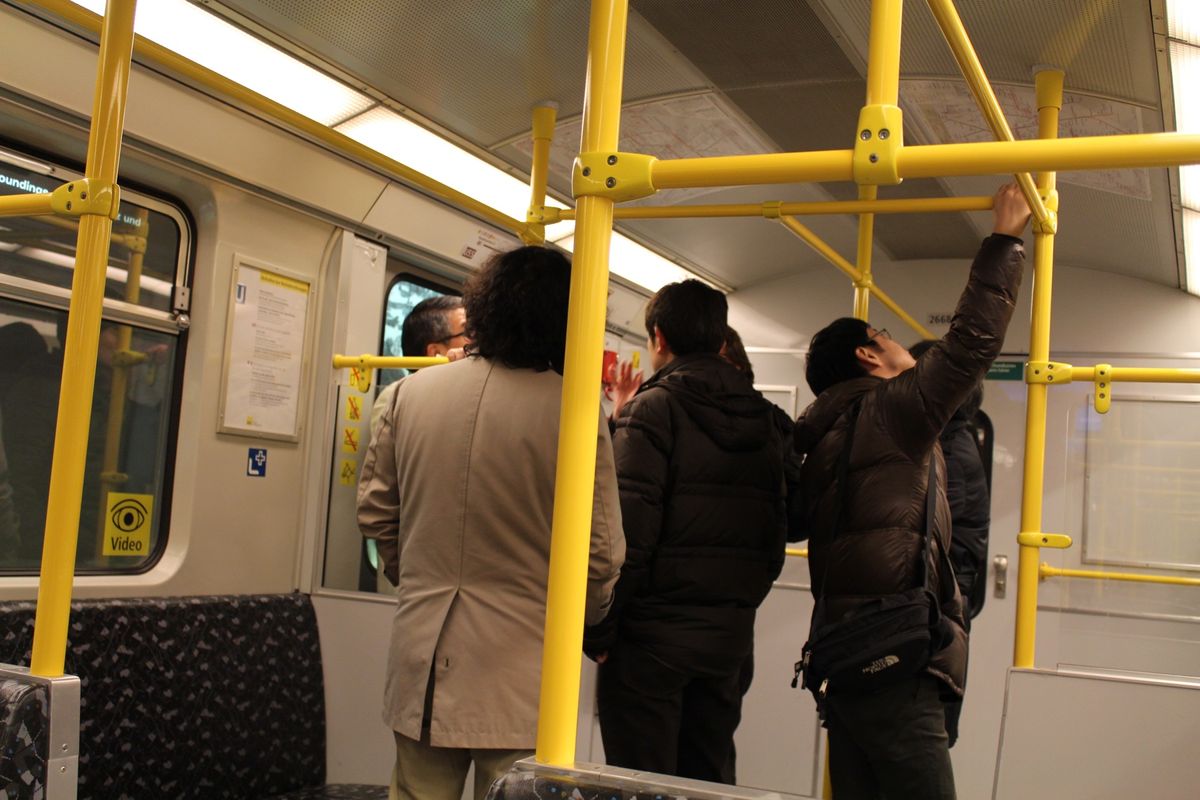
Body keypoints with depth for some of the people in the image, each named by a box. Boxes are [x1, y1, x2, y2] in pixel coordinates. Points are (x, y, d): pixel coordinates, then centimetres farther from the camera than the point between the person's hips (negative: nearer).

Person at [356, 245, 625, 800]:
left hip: (422, 657, 4)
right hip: (519, 669, -4)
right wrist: (584, 619, 10)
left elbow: (375, 508, 10)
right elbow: (601, 555, -10)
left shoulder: (413, 392, 0)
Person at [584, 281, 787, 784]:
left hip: (654, 630, -6)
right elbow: (774, 537, 13)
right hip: (730, 636, 6)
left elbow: (627, 535, -16)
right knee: (708, 780, 16)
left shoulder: (654, 408, -8)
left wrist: (598, 630, -10)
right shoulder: (762, 419, 11)